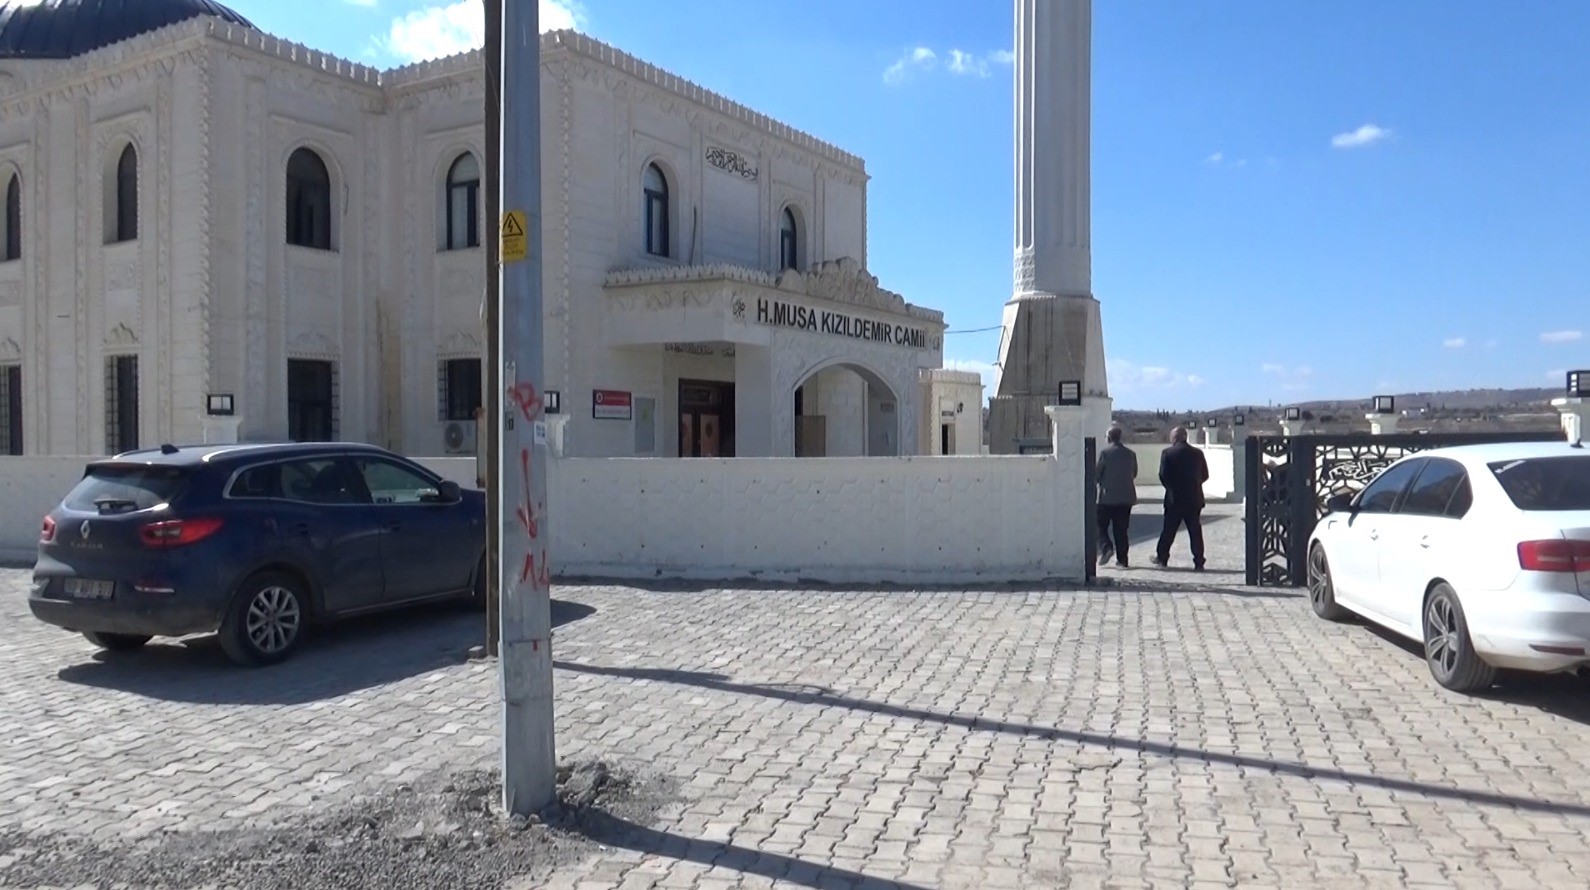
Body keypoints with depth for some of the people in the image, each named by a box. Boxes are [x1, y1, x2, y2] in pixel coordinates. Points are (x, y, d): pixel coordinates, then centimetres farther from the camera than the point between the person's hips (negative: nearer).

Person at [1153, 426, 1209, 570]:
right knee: (1195, 531, 4)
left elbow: (1163, 475, -9)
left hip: (1174, 498, -2)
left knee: (1169, 530, 9)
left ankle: (1162, 557, 17)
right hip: (1194, 498, 2)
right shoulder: (1198, 453, 2)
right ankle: (1199, 562, 3)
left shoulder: (1168, 453, -7)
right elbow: (1205, 475, 5)